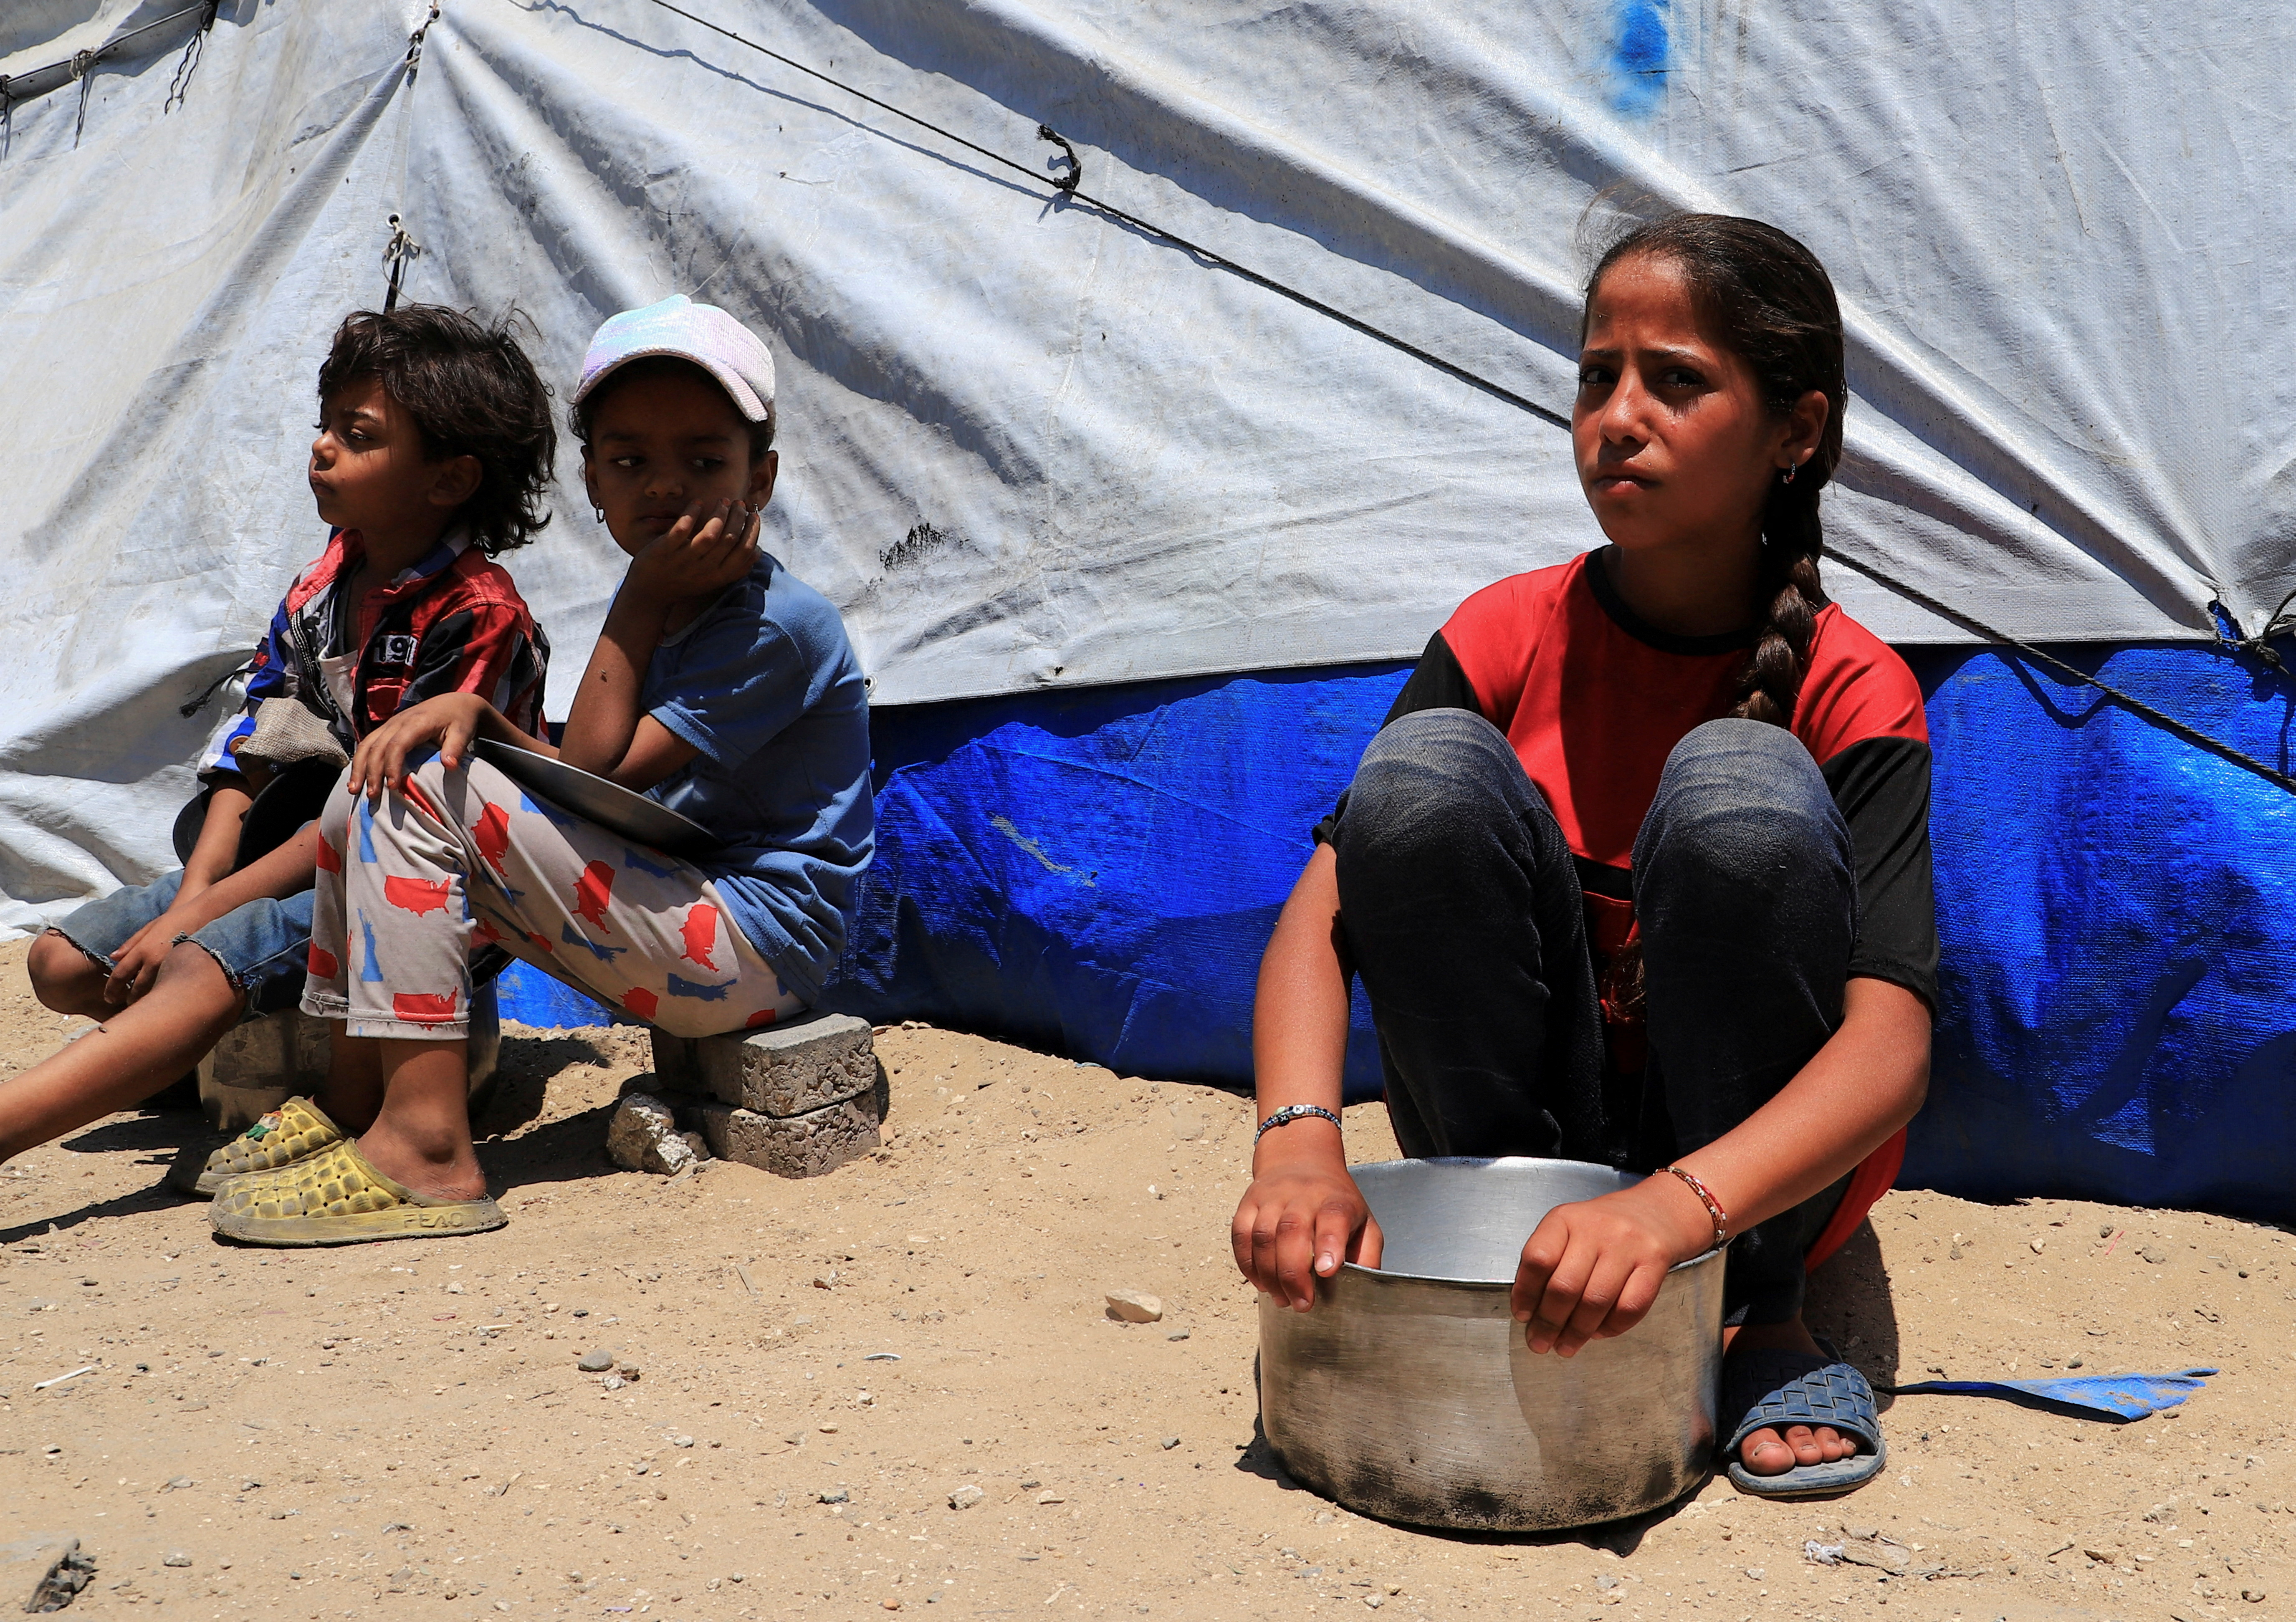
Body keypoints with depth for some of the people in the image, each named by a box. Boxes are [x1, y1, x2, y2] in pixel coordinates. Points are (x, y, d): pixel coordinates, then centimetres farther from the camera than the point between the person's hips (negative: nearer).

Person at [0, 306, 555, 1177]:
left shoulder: (480, 616, -17)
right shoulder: (324, 584, 8)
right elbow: (251, 754, 6)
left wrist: (196, 919, -20)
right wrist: (190, 900, -11)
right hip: (293, 855, 9)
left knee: (201, 973, -33)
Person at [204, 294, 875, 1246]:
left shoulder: (779, 625, -15)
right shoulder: (669, 608, 15)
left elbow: (592, 773, -17)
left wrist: (642, 595, -12)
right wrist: (475, 708, -11)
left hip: (754, 943, -9)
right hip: (671, 915, 10)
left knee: (424, 787, -18)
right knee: (374, 786, 7)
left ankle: (427, 1147, -22)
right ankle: (349, 1100, 10)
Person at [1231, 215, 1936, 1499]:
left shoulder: (1852, 694, -14)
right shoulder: (1511, 637, -6)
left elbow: (1893, 1045, -26)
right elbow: (1325, 902, -15)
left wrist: (1678, 1205, -45)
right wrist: (1301, 1139, -35)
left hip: (1757, 1166, -1)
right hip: (1525, 1143, 2)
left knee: (1742, 782, -28)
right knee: (1428, 765, -23)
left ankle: (1761, 1315, -13)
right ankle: (1504, 1267, -11)